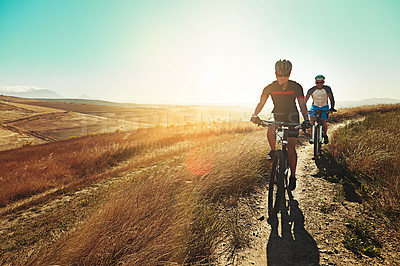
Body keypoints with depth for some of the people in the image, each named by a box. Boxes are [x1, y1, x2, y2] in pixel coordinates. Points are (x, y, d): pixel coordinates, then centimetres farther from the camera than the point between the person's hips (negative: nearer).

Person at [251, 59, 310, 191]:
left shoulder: (296, 87, -9)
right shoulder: (270, 87, -8)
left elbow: (302, 104, -11)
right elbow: (261, 103, -14)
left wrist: (306, 120, -28)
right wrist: (255, 115, -33)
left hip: (292, 116, -1)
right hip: (277, 115, 1)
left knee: (291, 147, -8)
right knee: (270, 131, -33)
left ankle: (293, 176, 7)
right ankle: (273, 150, -1)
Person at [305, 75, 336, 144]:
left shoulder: (327, 89, -14)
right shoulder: (311, 90, -16)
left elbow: (331, 99, -19)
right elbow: (305, 99, -20)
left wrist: (332, 108, -34)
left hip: (324, 107, 0)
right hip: (314, 107, 0)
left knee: (323, 122, -18)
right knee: (312, 119, -25)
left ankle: (325, 135, 11)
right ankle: (312, 136, -14)